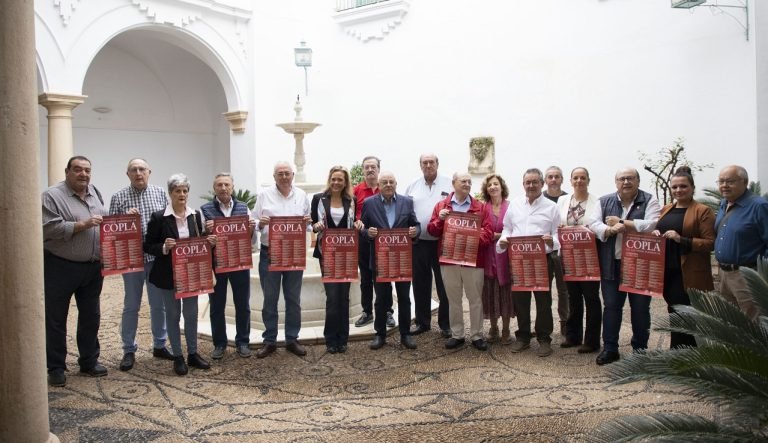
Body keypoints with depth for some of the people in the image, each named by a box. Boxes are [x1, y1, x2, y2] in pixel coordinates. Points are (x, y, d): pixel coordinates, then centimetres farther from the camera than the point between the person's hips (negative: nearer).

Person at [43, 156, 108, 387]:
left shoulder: (95, 193, 11)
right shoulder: (52, 195, -10)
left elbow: (103, 224, 17)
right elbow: (49, 229, -20)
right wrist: (82, 225, -23)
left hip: (93, 267, 6)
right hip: (60, 268, -6)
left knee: (91, 317, 13)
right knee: (55, 319, 5)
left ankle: (89, 361, 25)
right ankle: (56, 367, 16)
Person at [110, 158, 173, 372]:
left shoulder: (160, 193, 5)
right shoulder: (118, 197, 0)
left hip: (158, 258, 2)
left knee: (159, 304, 10)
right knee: (131, 306, 6)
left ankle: (159, 345, 25)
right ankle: (129, 350, 18)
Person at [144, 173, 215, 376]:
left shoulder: (195, 215, 2)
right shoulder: (158, 217, -10)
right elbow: (148, 246, -7)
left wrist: (209, 242, -11)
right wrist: (164, 248, -25)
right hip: (168, 274, -3)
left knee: (191, 313, 12)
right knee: (173, 314, 8)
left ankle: (193, 354, 25)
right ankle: (177, 357, 20)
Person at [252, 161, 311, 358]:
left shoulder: (301, 195, 7)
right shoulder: (264, 195, 2)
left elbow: (308, 222, 11)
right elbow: (254, 223, 3)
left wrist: (307, 222, -11)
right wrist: (260, 223, -19)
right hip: (270, 253, -2)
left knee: (293, 299, 9)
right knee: (270, 299, 5)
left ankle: (292, 339, 20)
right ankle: (269, 341, 16)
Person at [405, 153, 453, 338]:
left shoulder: (449, 184, 1)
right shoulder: (412, 186, 10)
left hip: (442, 242, -3)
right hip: (418, 242, 3)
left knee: (444, 285, 4)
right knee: (420, 284, 11)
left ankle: (445, 324, 15)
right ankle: (422, 322, 23)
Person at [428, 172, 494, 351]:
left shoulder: (479, 207, 6)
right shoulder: (441, 205, 7)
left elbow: (488, 231, -2)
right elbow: (432, 231, 5)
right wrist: (440, 219, -14)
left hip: (473, 259, -1)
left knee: (475, 299, 5)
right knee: (453, 299, 9)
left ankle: (476, 335, 16)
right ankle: (457, 335, 20)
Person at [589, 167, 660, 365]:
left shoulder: (649, 201, -1)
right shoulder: (604, 201, 7)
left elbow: (652, 225, -16)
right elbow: (593, 223, -4)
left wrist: (621, 222, -15)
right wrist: (611, 230, -24)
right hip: (612, 264, 2)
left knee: (640, 307, 9)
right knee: (611, 305, 6)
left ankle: (640, 347, 24)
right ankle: (610, 348, 14)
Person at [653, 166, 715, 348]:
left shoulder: (702, 211, -6)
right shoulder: (665, 210, 14)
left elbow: (710, 243, -12)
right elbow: (658, 231, 26)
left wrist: (682, 240, -23)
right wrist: (655, 234, 3)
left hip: (690, 275, -6)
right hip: (667, 272, 7)